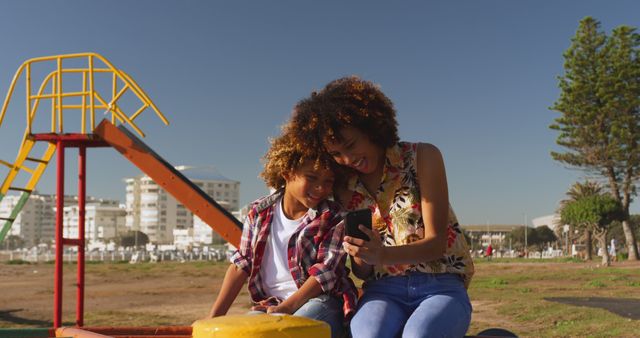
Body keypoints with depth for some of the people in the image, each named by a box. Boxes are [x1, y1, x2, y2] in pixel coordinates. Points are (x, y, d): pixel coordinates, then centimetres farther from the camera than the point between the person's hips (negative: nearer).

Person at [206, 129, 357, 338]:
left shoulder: (333, 219, -3)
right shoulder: (259, 212, 6)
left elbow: (326, 271, -11)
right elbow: (241, 264, 7)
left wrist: (285, 309, -20)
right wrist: (214, 317, 1)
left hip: (319, 301, -4)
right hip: (270, 305, 5)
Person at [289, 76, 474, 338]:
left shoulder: (422, 157, -1)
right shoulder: (343, 188, 9)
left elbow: (436, 244, -7)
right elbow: (362, 272, 11)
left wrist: (382, 255, -26)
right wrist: (361, 258, -14)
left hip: (440, 287, -2)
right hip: (384, 290, 2)